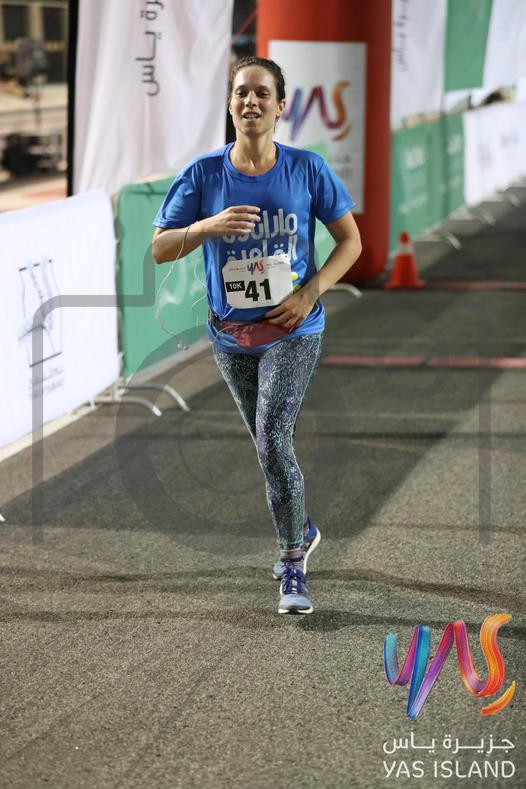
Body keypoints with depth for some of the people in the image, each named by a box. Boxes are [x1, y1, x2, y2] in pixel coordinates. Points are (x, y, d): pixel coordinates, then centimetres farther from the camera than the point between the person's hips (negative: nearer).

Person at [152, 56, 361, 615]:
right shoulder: (203, 173, -5)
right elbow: (159, 249, -4)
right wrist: (210, 225, -22)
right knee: (269, 446, 16)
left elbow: (350, 240, 1)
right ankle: (301, 531, 42)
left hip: (294, 330, -3)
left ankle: (292, 567, -4)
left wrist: (310, 292, -13)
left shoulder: (307, 169, -7)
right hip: (232, 335, 3)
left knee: (273, 443, -17)